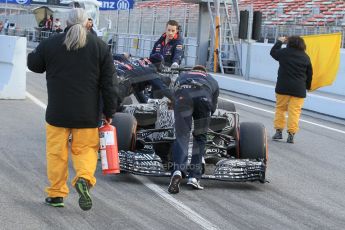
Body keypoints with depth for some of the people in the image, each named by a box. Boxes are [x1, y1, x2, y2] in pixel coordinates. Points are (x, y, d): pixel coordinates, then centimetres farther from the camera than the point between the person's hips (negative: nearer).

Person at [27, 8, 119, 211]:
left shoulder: (51, 44, -1)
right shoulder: (99, 46, 1)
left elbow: (34, 65, 16)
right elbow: (109, 82, 0)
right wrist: (109, 112, 6)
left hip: (58, 111, 0)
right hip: (88, 114, 0)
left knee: (57, 152, 9)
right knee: (86, 149, 10)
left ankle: (56, 194, 12)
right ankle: (84, 178, -17)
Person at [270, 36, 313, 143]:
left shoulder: (284, 52, -2)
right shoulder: (305, 57, 4)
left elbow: (273, 52, 18)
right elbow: (309, 74, 10)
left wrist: (279, 42, 31)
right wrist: (307, 86, 22)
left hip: (283, 87, -1)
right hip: (299, 90, 1)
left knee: (280, 108, 13)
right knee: (294, 111, 0)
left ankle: (278, 131, 11)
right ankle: (291, 134, -3)